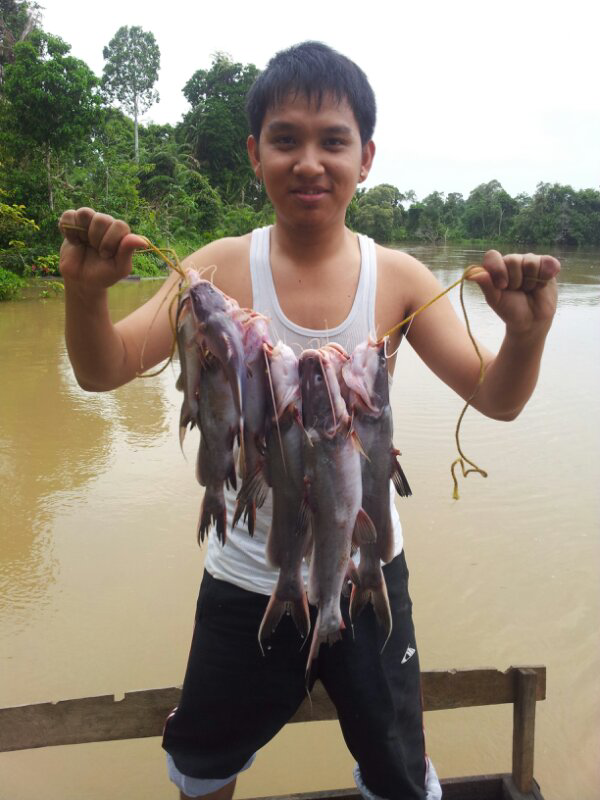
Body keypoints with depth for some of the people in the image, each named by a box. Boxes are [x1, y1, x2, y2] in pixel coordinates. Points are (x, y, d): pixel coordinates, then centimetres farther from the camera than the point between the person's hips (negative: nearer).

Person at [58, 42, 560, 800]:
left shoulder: (399, 279, -11)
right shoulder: (221, 269, -12)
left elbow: (495, 400, -12)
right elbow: (103, 370, -15)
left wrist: (526, 333, -32)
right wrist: (86, 291, -34)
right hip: (246, 577, 1)